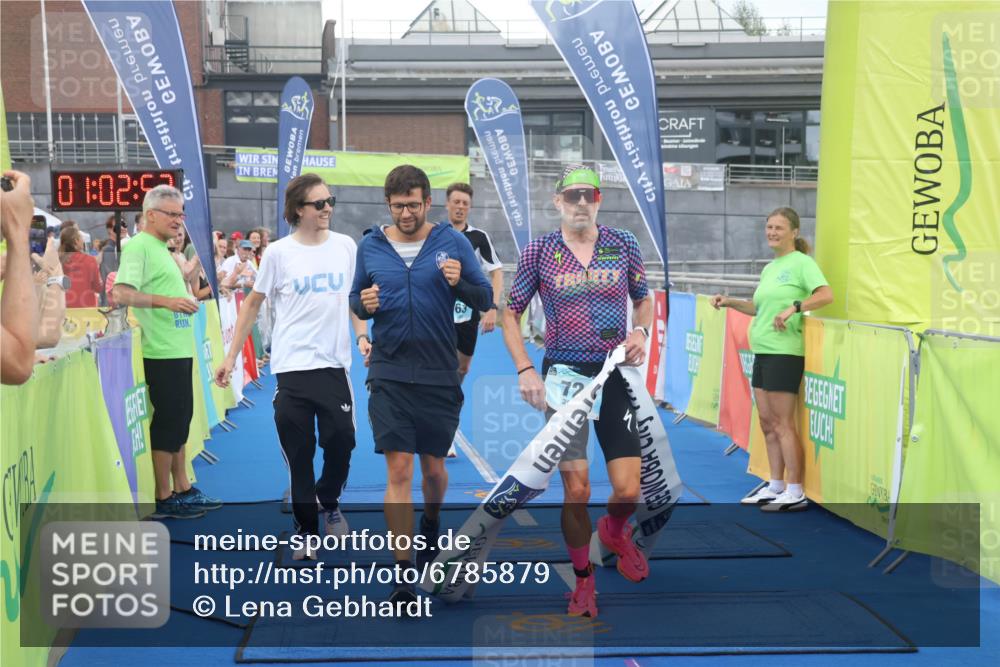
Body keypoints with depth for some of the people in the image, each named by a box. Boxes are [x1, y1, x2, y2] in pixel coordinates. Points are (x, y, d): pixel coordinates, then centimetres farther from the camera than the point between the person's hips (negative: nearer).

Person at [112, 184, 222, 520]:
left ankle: (182, 489, 24)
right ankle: (163, 498, 6)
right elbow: (121, 293, -23)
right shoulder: (138, 246, -12)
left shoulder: (160, 249, 17)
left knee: (180, 419, 15)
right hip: (162, 352, -10)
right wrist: (167, 301, -28)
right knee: (168, 421, -3)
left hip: (178, 350, 10)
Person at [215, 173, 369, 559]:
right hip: (292, 366, -2)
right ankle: (306, 530, 15)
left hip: (334, 364, 2)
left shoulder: (345, 246, 3)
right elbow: (253, 304, 5)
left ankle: (329, 502, 26)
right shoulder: (279, 253, -3)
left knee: (341, 440, -3)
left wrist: (361, 336, 1)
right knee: (298, 454, 2)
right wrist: (231, 356, 3)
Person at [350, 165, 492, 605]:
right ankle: (403, 573, -2)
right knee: (399, 470, -7)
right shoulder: (370, 247, 4)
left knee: (433, 467, 14)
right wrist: (364, 304, -9)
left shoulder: (452, 243, -1)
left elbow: (485, 300, 1)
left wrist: (459, 283, -19)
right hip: (390, 374, 0)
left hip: (439, 374, 0)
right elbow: (356, 299, 15)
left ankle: (431, 524, 47)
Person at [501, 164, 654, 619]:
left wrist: (641, 332, -5)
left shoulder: (624, 244, 4)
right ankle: (583, 581, 17)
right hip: (564, 376, -1)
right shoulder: (538, 252, -1)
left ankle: (614, 532, 35)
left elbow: (644, 299, 16)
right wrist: (525, 371, -6)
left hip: (615, 375, 2)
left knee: (628, 491, -3)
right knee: (576, 489, -5)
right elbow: (511, 313, 5)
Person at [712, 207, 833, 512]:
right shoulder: (769, 268, 17)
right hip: (762, 352, 9)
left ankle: (796, 494, -1)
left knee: (782, 424, -6)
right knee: (767, 423, 11)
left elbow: (826, 295, -20)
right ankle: (775, 486, 20)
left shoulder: (801, 262, -8)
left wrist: (793, 307, -30)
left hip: (784, 353, -9)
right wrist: (731, 303, 17)